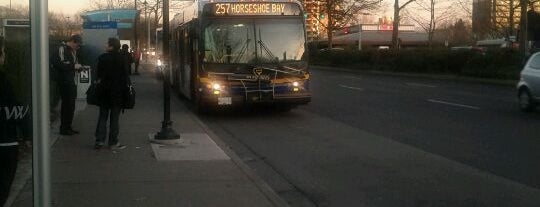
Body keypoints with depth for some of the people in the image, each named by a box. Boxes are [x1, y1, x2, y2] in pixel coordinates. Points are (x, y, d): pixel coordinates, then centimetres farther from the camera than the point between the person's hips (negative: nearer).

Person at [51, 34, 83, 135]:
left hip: (71, 81, 9)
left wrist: (78, 67, 5)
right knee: (66, 105, -7)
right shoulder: (62, 49, -13)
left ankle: (68, 127, 21)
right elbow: (59, 64, -23)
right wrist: (73, 66, -21)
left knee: (71, 105, 13)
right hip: (64, 81, -9)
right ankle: (64, 128, 0)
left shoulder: (74, 51, 14)